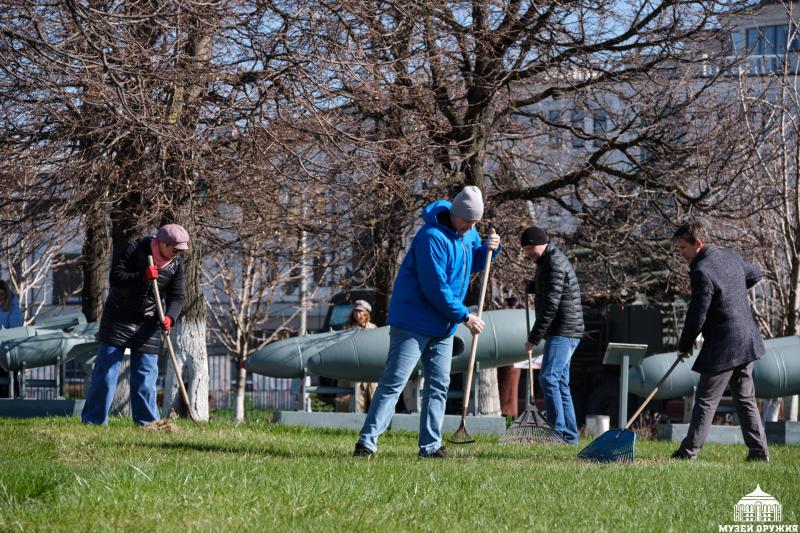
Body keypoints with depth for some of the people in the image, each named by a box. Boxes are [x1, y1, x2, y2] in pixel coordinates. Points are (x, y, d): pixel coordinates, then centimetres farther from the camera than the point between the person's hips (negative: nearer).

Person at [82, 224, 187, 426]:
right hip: (118, 317, -3)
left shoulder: (176, 265, -2)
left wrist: (169, 317, -21)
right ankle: (93, 419, 1)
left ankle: (146, 421, 7)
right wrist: (142, 276, -29)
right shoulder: (136, 250, -14)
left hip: (148, 323, 3)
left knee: (146, 372, 1)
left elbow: (176, 297, -1)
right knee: (106, 369, -3)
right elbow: (115, 277, -16)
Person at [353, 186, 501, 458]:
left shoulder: (468, 232, 6)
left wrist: (489, 248, 2)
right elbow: (435, 289, -23)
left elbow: (473, 264, 24)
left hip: (443, 324, 9)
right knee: (394, 381, -11)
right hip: (413, 320, -8)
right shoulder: (432, 238, -22)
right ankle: (367, 442, -12)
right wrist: (464, 316, -17)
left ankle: (430, 446, 11)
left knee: (438, 384, 7)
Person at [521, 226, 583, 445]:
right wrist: (530, 286, 12)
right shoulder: (547, 261, 17)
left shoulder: (554, 265, -16)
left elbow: (550, 305, -22)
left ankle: (558, 432, -22)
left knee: (549, 378, -18)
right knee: (560, 384, 9)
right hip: (560, 334, 11)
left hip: (563, 333, -11)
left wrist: (534, 338, -21)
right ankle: (570, 436, 10)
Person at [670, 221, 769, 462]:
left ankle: (689, 451, 4)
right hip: (747, 340, 8)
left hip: (722, 347, -8)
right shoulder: (731, 256, 7)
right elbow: (755, 275, 28)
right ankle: (759, 451, 12)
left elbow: (696, 316, -17)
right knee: (745, 399, 14)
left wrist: (684, 345, -2)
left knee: (705, 401, -1)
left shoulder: (701, 271, -19)